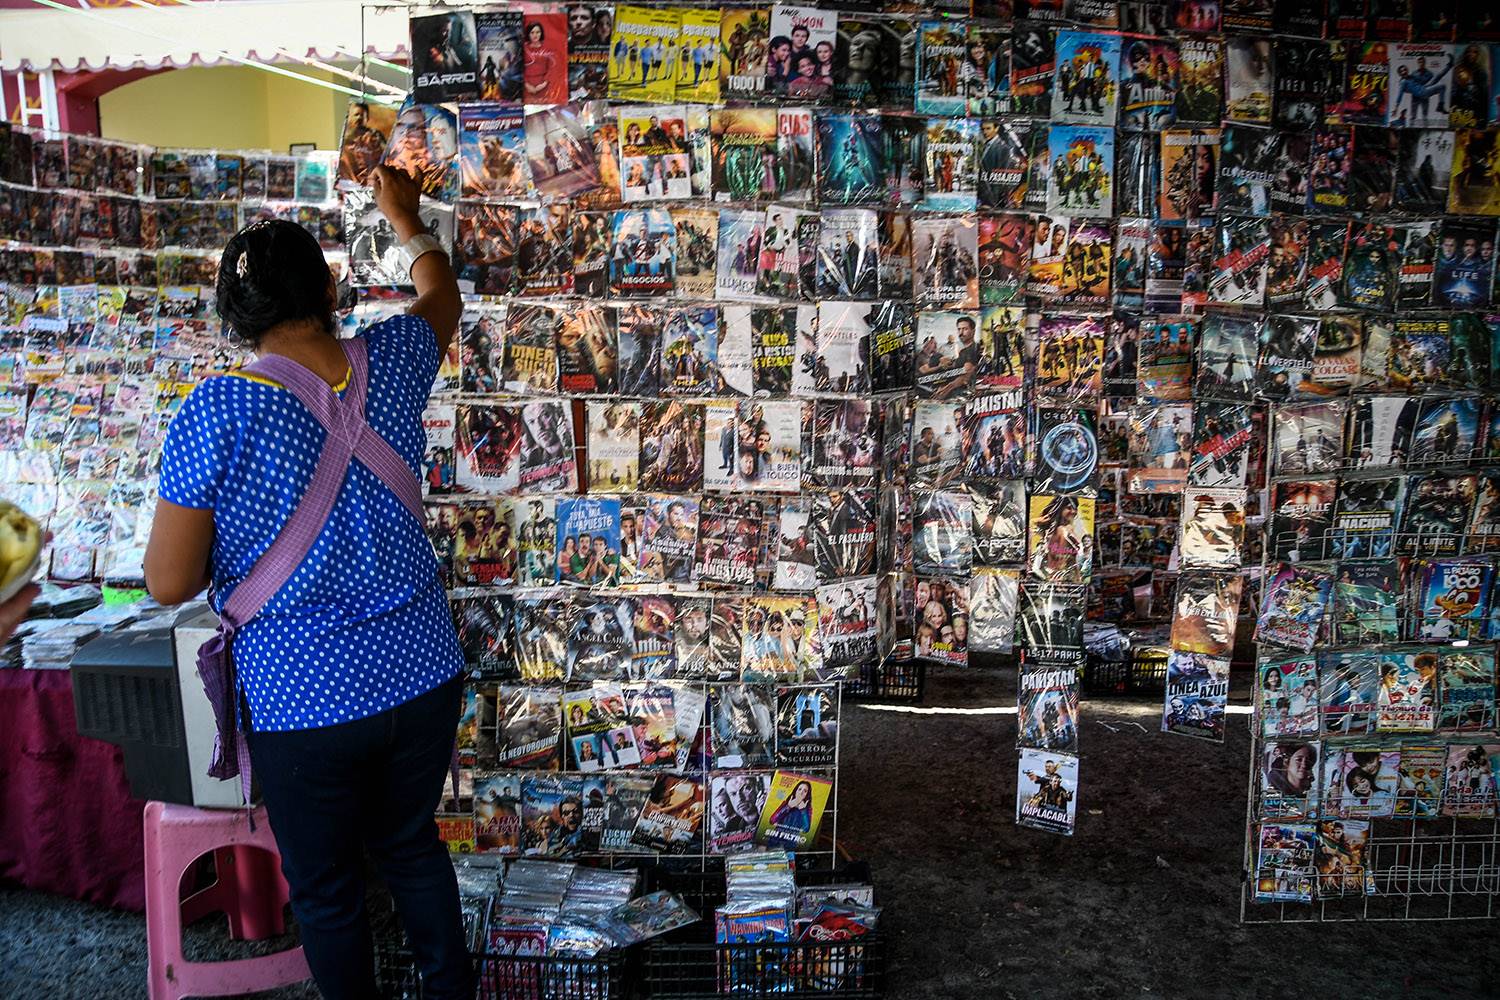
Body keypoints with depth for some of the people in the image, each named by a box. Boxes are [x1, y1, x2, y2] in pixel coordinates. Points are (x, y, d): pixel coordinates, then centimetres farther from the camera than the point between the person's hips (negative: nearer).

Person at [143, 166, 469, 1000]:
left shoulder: (218, 413, -17)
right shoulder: (388, 365, -6)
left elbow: (170, 583, -12)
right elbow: (443, 297, 18)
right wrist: (404, 213, 32)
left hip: (306, 704, -4)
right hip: (422, 678, 4)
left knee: (328, 891, 18)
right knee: (413, 844, 26)